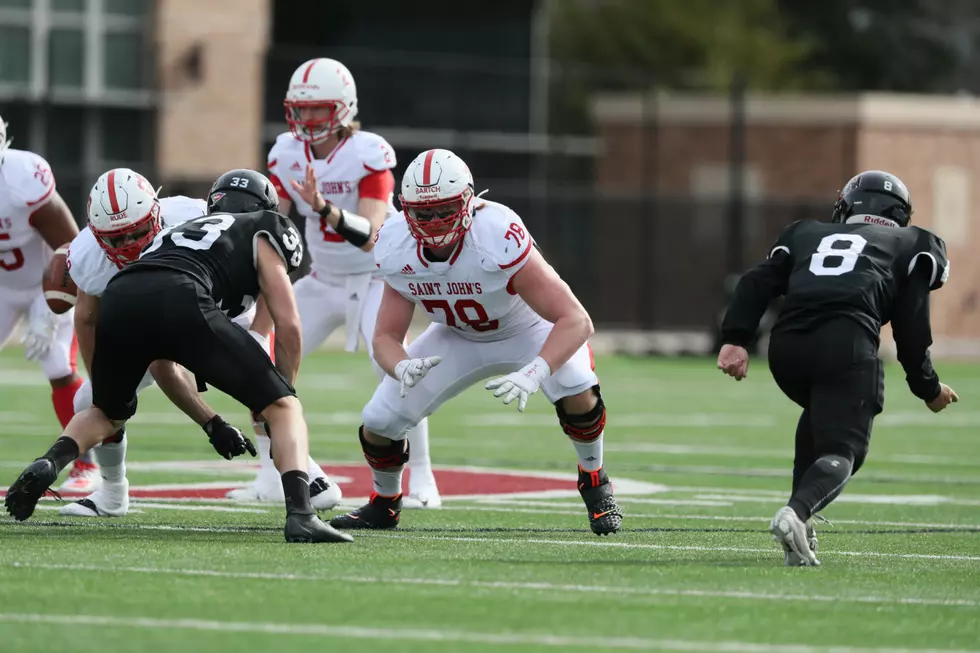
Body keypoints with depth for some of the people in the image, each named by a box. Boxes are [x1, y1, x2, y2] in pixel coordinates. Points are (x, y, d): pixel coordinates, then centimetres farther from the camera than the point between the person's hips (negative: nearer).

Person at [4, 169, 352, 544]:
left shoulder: (175, 234, 43)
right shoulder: (261, 234, 29)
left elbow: (164, 364, 44)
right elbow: (288, 325, 16)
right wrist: (281, 390, 30)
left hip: (117, 302, 5)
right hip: (182, 302, -5)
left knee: (107, 413, 35)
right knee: (283, 408, 8)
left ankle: (48, 464, 6)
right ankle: (300, 515, -13)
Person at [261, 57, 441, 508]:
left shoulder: (367, 154, -21)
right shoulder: (288, 153, -5)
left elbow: (370, 235, -30)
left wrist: (325, 209, -45)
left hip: (374, 279, -6)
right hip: (322, 281, 6)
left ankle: (422, 479, -17)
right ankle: (272, 476, 7)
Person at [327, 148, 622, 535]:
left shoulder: (499, 239, -40)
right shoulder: (397, 251, -24)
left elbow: (576, 321, -41)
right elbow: (386, 337, -16)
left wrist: (534, 374, -57)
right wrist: (402, 367, -41)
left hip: (528, 331, -4)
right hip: (459, 339, 4)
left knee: (575, 388, -33)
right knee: (378, 425, -8)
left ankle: (594, 484, -4)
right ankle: (384, 503, 25)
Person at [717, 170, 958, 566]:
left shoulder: (807, 235, 33)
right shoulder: (911, 247, 25)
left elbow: (758, 283, 15)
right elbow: (911, 329, 15)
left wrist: (735, 338, 5)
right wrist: (928, 389, 26)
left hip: (787, 345, 4)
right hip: (847, 344, -4)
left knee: (821, 416, 32)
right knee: (842, 449, -1)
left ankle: (799, 520, 18)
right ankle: (798, 512, -33)